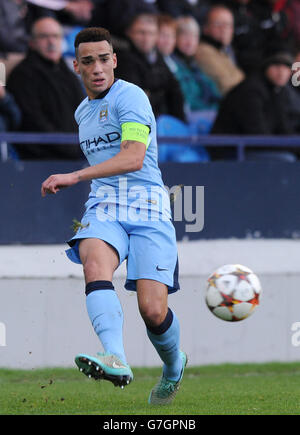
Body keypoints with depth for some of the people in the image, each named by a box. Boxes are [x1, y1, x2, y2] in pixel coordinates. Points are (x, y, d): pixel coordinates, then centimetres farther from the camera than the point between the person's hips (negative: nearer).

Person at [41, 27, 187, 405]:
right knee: (95, 262, -32)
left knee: (153, 310, -16)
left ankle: (174, 366, 20)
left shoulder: (130, 96, -6)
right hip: (103, 207, 5)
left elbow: (133, 158, -19)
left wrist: (75, 177, -23)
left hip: (147, 206, -5)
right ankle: (115, 359, -54)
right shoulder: (82, 112, 21)